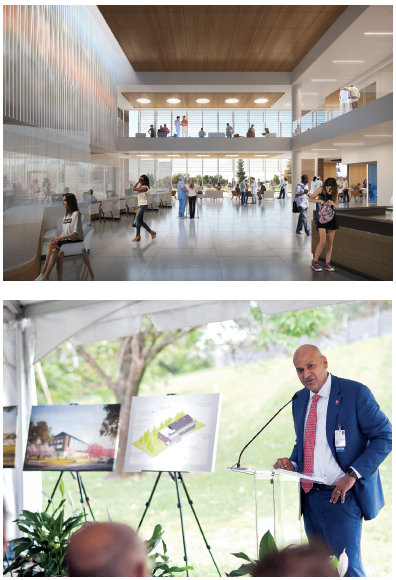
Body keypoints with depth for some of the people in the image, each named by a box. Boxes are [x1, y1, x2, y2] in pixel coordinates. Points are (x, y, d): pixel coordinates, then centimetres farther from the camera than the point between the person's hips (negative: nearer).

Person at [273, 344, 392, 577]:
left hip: (341, 495, -6)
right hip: (310, 496, 7)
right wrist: (292, 463, 1)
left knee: (347, 568, -7)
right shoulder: (299, 400, 11)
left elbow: (385, 436, -9)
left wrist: (353, 474, -17)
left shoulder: (355, 392, -9)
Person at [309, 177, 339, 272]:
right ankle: (314, 262, 0)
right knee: (323, 241, -13)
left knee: (330, 242, 4)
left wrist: (333, 204, -18)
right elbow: (310, 199, -4)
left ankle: (327, 264, 10)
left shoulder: (335, 193, 1)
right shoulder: (321, 190, -8)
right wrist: (320, 200, -20)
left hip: (332, 217, 4)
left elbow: (336, 206, 5)